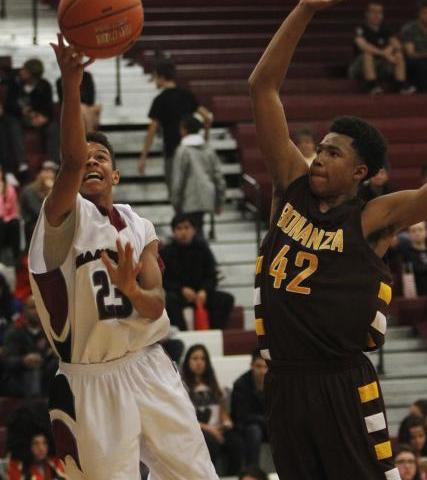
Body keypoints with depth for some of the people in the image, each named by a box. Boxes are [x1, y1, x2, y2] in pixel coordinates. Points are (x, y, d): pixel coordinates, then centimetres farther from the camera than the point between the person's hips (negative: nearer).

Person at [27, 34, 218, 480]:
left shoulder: (140, 228, 10)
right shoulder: (65, 217, -6)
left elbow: (156, 308, 0)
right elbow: (71, 161, -26)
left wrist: (132, 290, -23)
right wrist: (71, 86, -39)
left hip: (150, 371, 5)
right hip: (91, 382, -5)